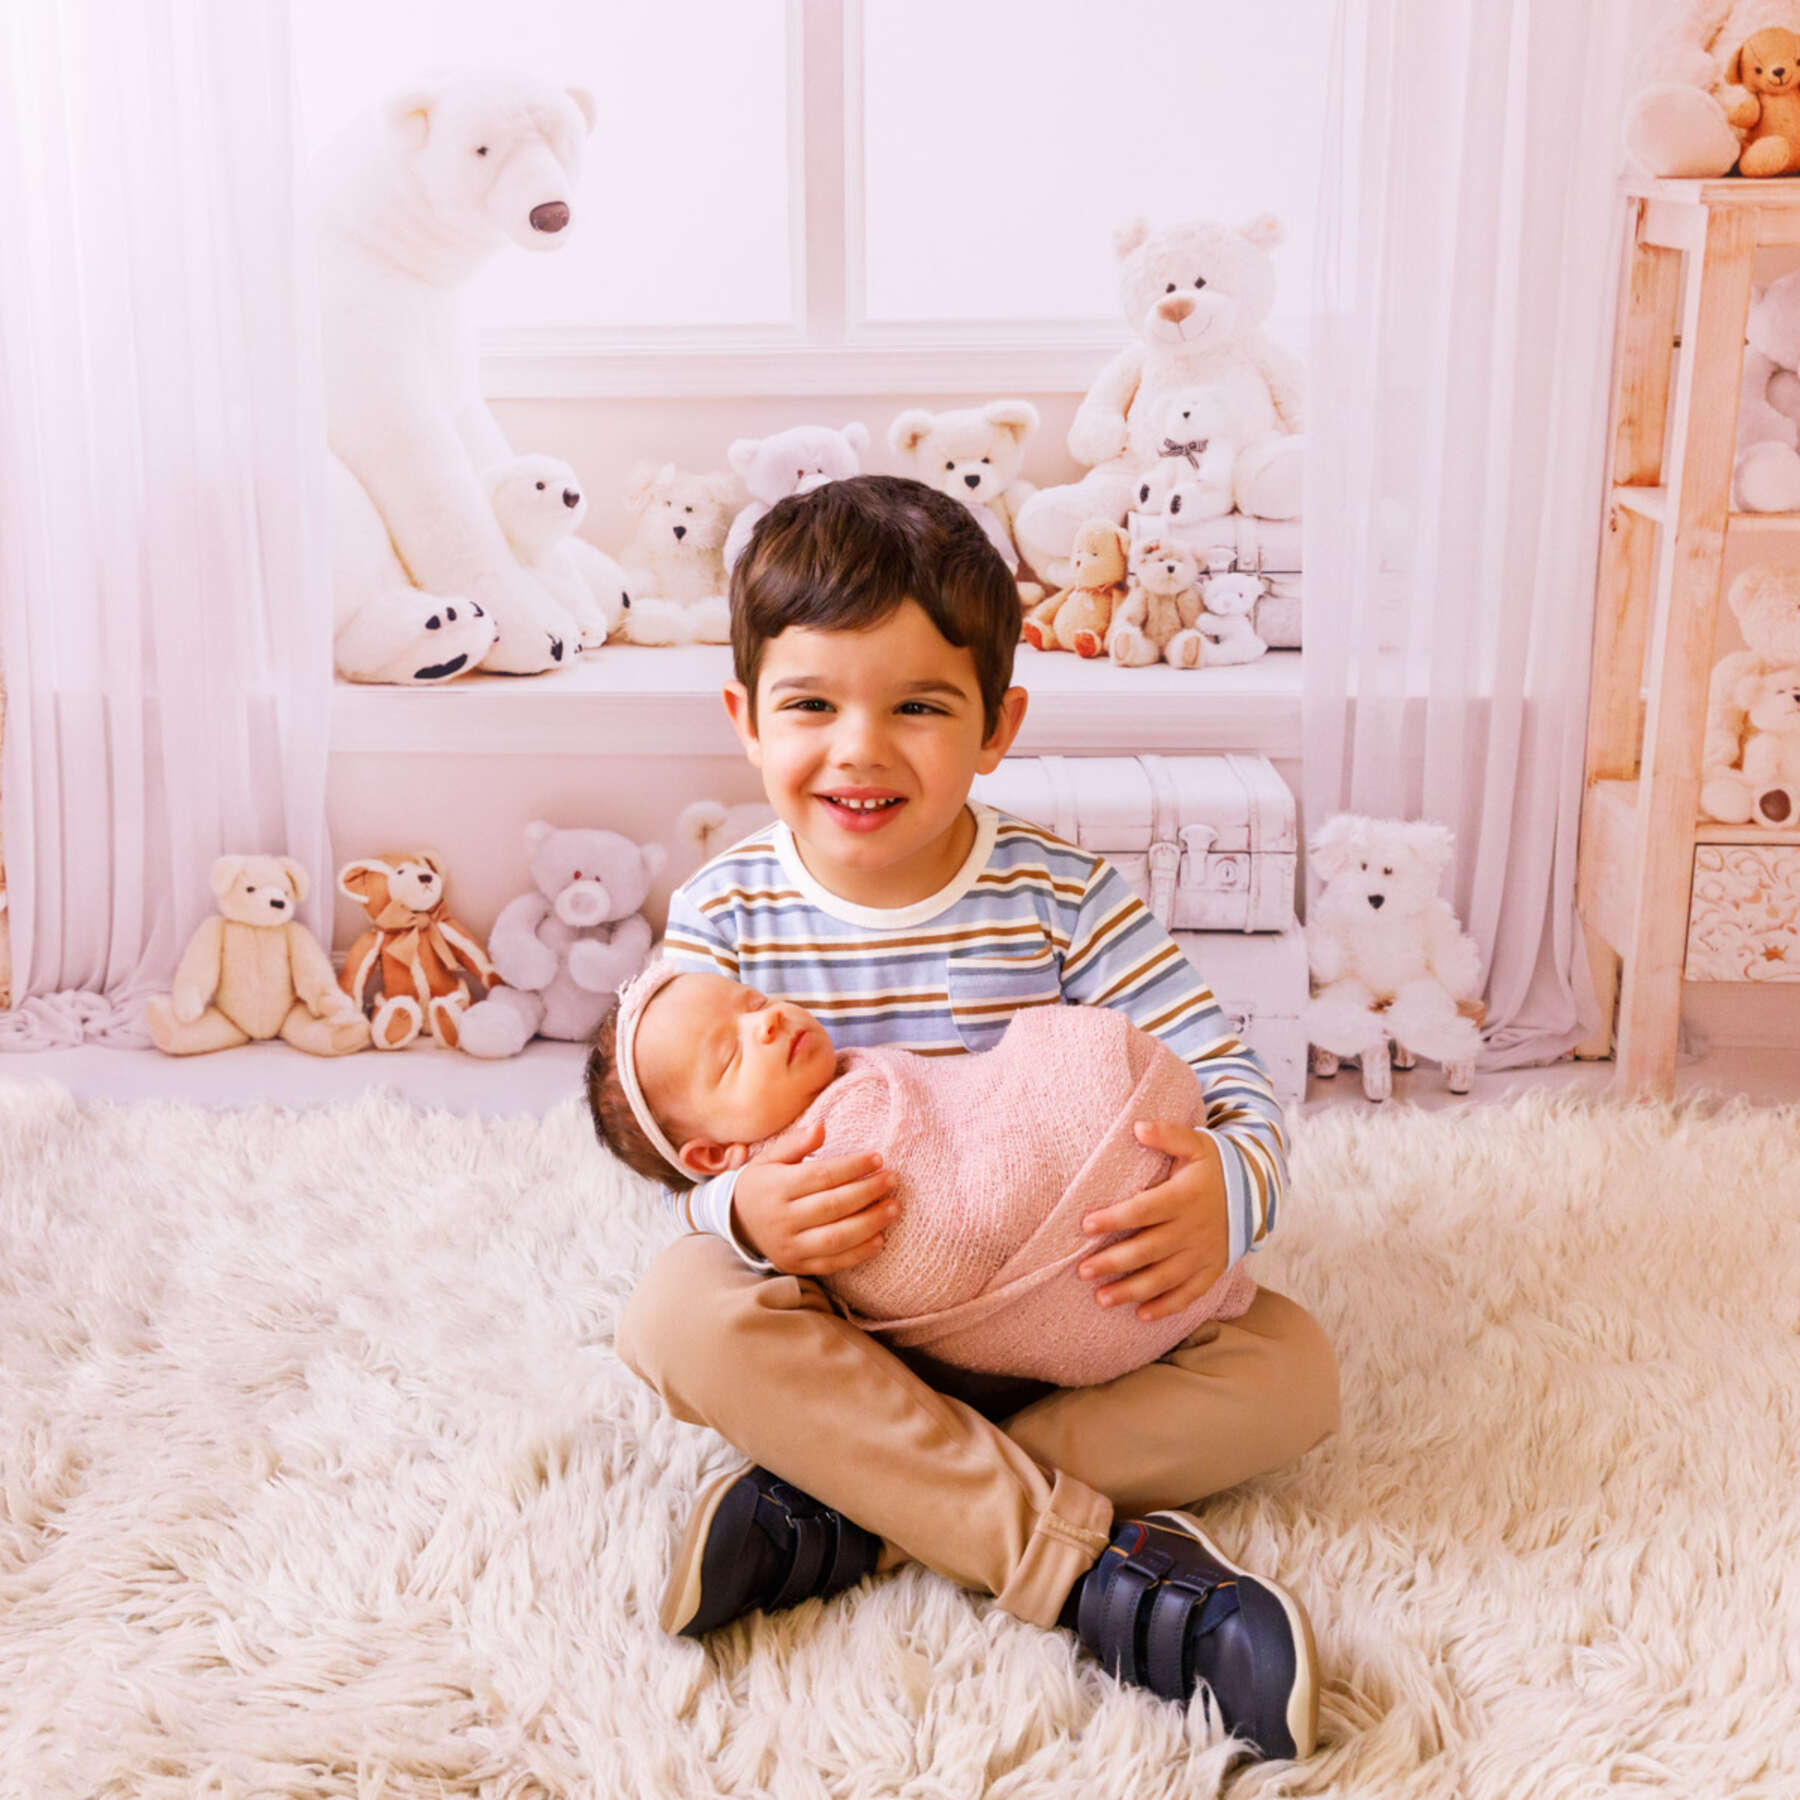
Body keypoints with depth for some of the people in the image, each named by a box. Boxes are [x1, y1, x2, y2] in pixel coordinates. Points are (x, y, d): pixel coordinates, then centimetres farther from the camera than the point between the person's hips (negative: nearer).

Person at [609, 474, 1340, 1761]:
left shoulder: (1063, 900, -9)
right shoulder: (724, 917, -8)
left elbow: (1236, 1086, -12)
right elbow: (685, 1164, -10)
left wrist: (1227, 1190, -36)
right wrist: (747, 1216, -35)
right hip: (838, 1320, -1)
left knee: (1292, 1367, -20)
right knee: (679, 1311, -32)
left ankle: (849, 1512, -27)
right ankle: (1097, 1556, -34)